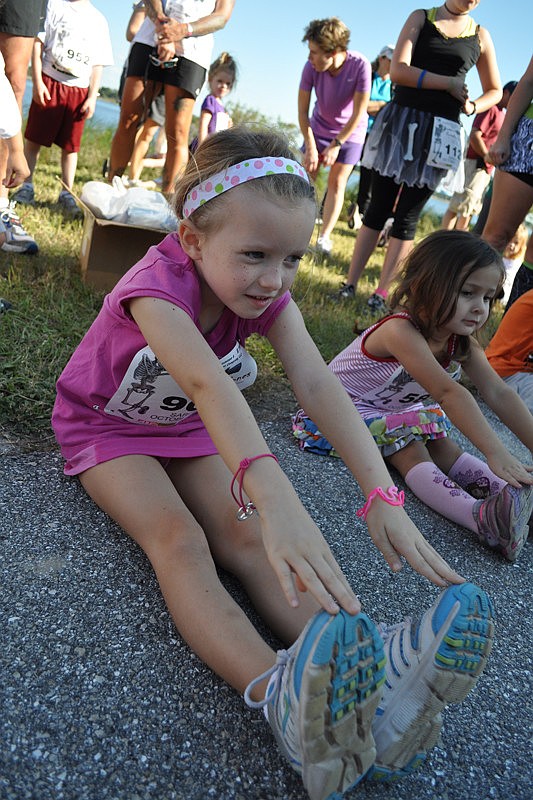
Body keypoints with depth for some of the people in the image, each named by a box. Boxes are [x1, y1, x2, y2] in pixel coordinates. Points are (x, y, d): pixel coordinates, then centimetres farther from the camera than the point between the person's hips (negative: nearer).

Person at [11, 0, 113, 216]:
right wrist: (37, 82, -8)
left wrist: (92, 97, 1)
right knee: (34, 138, 0)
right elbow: (37, 43, 1)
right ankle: (26, 187, 9)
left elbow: (98, 64, 10)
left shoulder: (99, 20, 11)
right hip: (49, 83, -1)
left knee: (71, 145, 2)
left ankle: (67, 193, 10)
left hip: (79, 91, 1)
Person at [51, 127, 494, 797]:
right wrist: (272, 496, -70)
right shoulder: (159, 282, -33)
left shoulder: (268, 294, -15)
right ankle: (282, 699, -49)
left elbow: (317, 384, -30)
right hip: (106, 424, -3)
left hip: (184, 429, 4)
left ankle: (363, 691, -38)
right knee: (178, 539, -31)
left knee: (245, 538, -21)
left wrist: (382, 495, -42)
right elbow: (206, 382, -53)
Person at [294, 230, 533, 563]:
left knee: (445, 449, -13)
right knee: (411, 455, -28)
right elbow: (448, 392, -42)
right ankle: (482, 517, -45)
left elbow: (500, 394, -14)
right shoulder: (401, 330, -33)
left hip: (399, 410, 9)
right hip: (348, 408, -8)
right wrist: (495, 453, -47)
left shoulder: (463, 343, -6)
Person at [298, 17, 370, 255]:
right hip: (319, 128, 2)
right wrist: (310, 147, -20)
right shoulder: (311, 67, -24)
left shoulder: (360, 66, -31)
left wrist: (336, 144, -20)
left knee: (337, 182, -7)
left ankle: (324, 236, -6)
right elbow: (302, 111, -17)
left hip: (350, 132, -2)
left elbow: (358, 114, -24)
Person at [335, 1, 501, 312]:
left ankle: (381, 293, 1)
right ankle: (350, 284, 5)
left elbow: (495, 90, 18)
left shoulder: (480, 35, 11)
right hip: (401, 120, -1)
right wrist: (449, 82, -10)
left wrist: (472, 106, -3)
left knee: (407, 217, -1)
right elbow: (399, 70, -9)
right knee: (378, 208, -1)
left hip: (440, 132, 1)